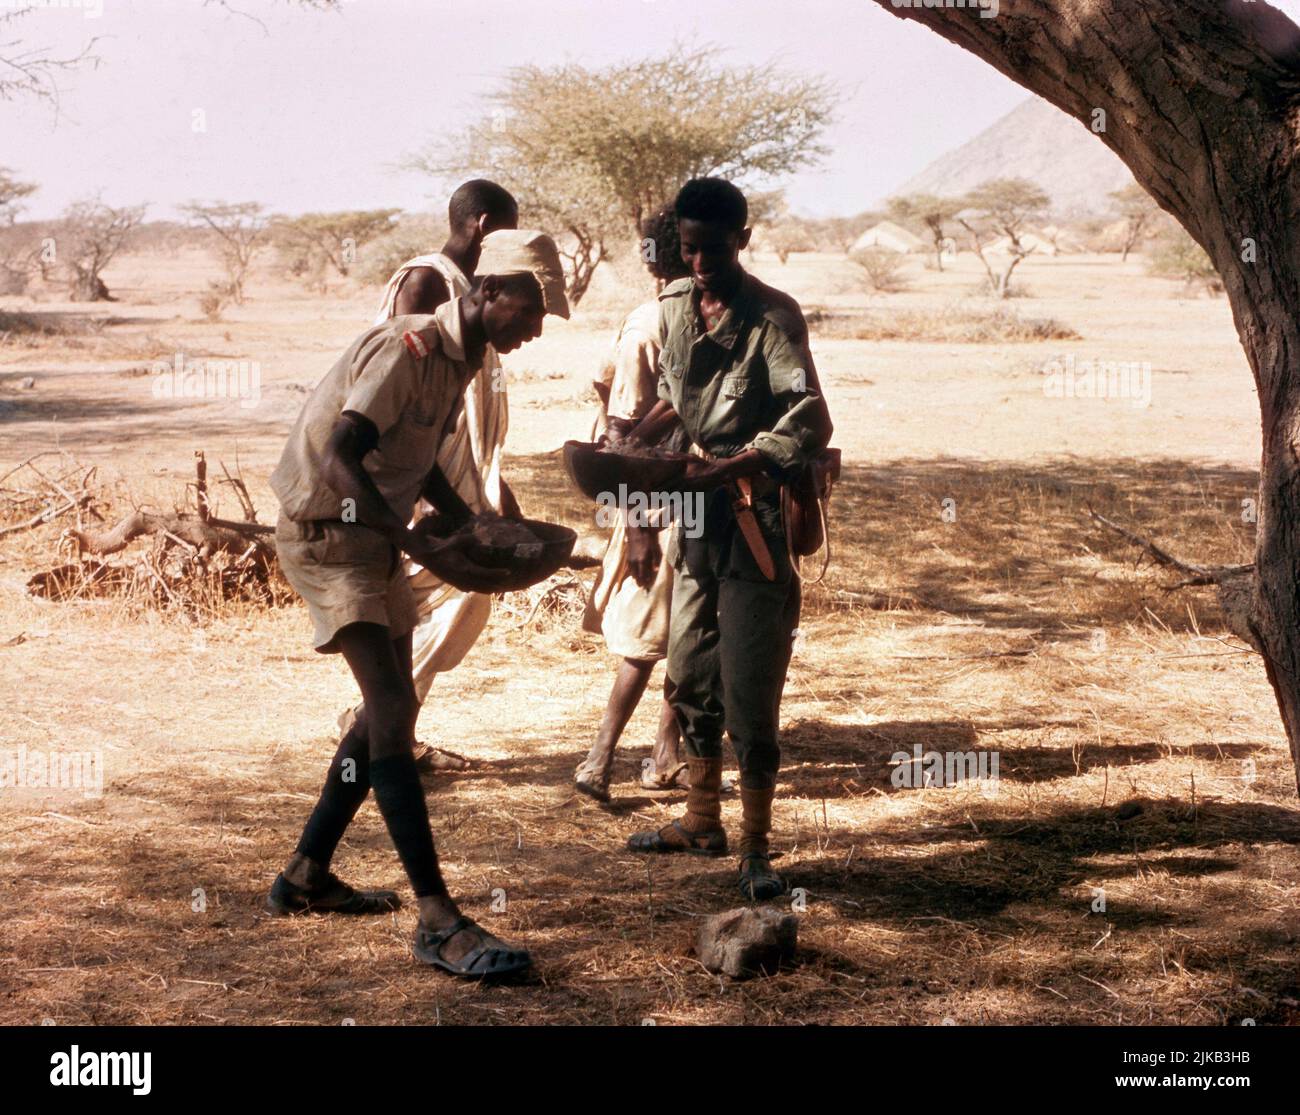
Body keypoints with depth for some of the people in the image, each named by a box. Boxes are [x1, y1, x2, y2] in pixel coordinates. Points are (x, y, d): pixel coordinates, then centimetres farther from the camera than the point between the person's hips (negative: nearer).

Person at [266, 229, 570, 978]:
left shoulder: (460, 361, 9)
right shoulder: (408, 349, -21)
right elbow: (339, 459, -30)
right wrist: (422, 547, -34)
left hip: (372, 536, 10)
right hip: (326, 532, -10)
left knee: (392, 711, 15)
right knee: (392, 709, -18)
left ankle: (307, 876, 28)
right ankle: (438, 921, -22)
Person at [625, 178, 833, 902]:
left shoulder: (773, 318, -14)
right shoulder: (674, 307, 6)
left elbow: (811, 424, -26)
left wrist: (722, 470, -32)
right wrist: (643, 522, 10)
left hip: (757, 516, -7)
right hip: (697, 515, 7)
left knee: (749, 688, -6)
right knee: (691, 674, 16)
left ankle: (756, 848, 4)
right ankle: (703, 821, 31)